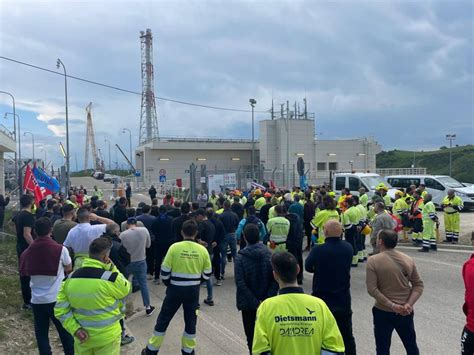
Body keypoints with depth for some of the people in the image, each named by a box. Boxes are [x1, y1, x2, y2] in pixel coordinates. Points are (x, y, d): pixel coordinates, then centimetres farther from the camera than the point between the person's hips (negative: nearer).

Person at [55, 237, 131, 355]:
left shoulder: (70, 279, -6)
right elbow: (126, 289, -1)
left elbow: (60, 310, -5)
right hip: (107, 336, -4)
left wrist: (75, 329, -5)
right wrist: (112, 268, -4)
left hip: (82, 336, 4)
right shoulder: (111, 278, -22)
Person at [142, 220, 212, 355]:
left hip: (175, 289, -1)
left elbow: (165, 271, -8)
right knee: (190, 320, 16)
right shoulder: (202, 250, -6)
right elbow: (207, 274, 2)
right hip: (193, 290, 1)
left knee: (163, 319, 13)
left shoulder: (174, 247, -12)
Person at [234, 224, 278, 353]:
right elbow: (275, 279, -13)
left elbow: (240, 283, -20)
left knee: (251, 333, 12)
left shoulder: (240, 257, -13)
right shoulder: (269, 254, -7)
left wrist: (254, 302, -16)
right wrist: (268, 298, -12)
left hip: (248, 303, -2)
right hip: (266, 302, 2)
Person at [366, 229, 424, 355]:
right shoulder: (408, 259, 0)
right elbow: (418, 285, 0)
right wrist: (409, 304, -9)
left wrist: (392, 305, -17)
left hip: (383, 312, -4)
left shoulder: (373, 261, -13)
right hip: (405, 312, 4)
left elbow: (372, 290, -19)